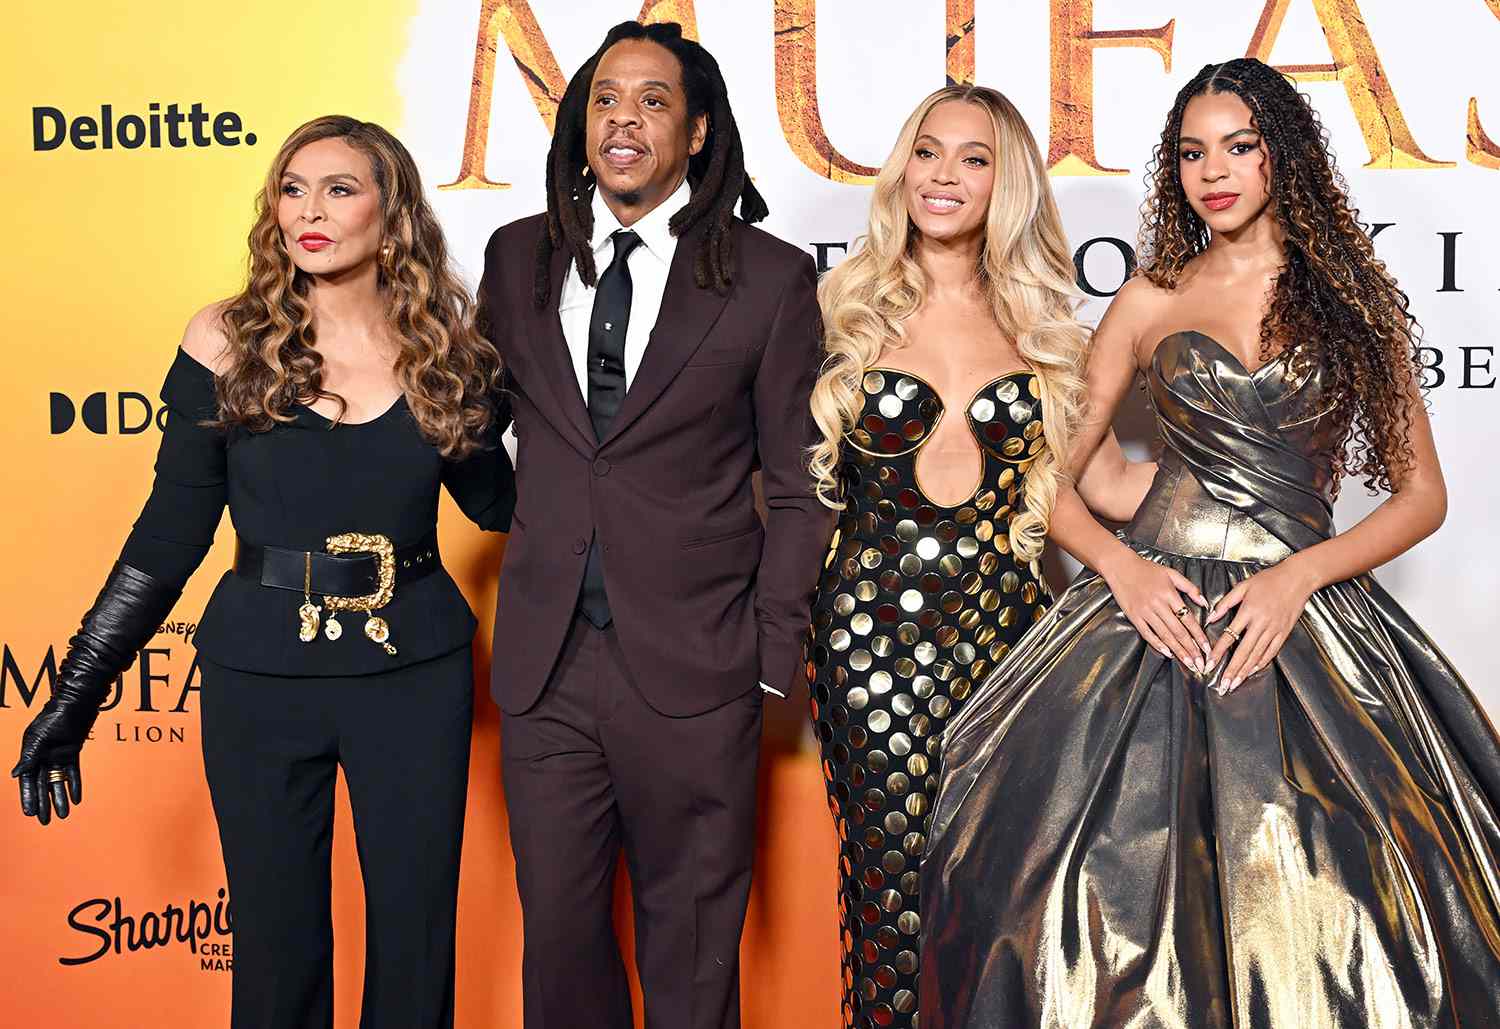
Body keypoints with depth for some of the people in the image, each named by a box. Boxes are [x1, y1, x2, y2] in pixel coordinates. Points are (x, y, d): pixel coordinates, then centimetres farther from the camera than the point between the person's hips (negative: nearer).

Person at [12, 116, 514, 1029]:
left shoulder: (446, 349, -1)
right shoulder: (229, 341, -4)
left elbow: (495, 502, 11)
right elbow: (171, 531, 0)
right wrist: (76, 697, -1)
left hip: (416, 675, 1)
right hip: (262, 678, 0)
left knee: (416, 930, 11)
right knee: (277, 936, 11)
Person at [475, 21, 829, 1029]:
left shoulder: (771, 277, -3)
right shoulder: (519, 257, 7)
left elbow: (797, 483, -1)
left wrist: (774, 648, -5)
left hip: (693, 670, -3)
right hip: (544, 660, 3)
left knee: (692, 948, 11)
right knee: (558, 928, 14)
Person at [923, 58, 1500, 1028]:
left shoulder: (1353, 296, 9)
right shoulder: (1151, 302, 11)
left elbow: (1422, 493, 7)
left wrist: (1298, 577, -8)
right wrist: (1121, 565, -9)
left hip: (1307, 611, 0)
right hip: (1159, 605, 1)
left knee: (1310, 898, -7)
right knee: (1131, 874, -8)